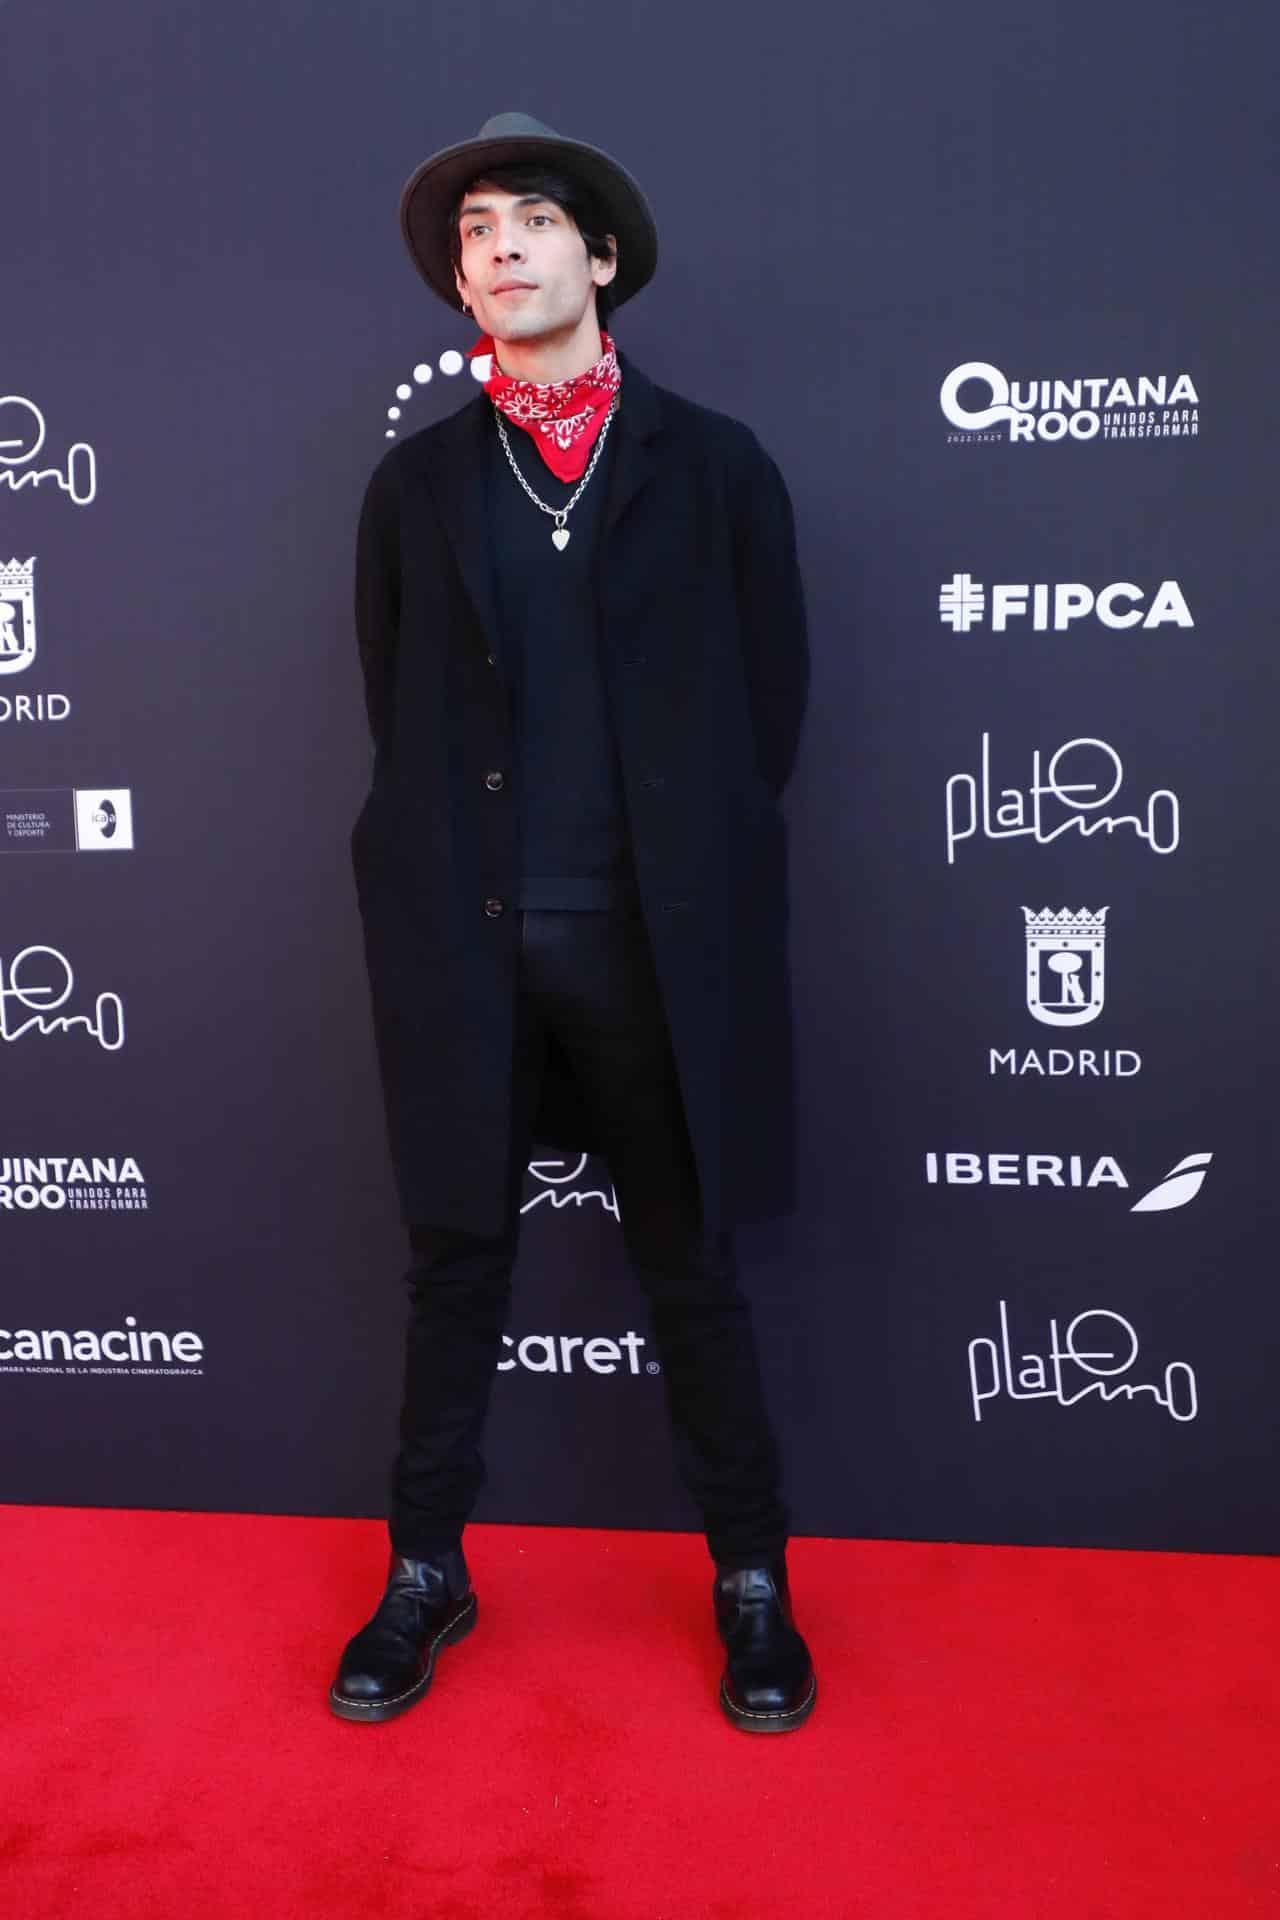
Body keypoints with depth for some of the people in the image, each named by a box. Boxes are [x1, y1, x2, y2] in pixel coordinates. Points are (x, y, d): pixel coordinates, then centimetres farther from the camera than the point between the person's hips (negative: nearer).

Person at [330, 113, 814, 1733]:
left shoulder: (716, 468, 4)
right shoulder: (416, 481, 9)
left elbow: (772, 701, 5)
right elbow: (398, 708, 12)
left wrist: (688, 869, 5)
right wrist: (456, 877, 7)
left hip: (656, 942, -1)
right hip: (463, 941, 2)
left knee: (691, 1268, 8)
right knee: (456, 1264, 10)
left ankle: (751, 1584, 22)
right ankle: (427, 1574, 25)